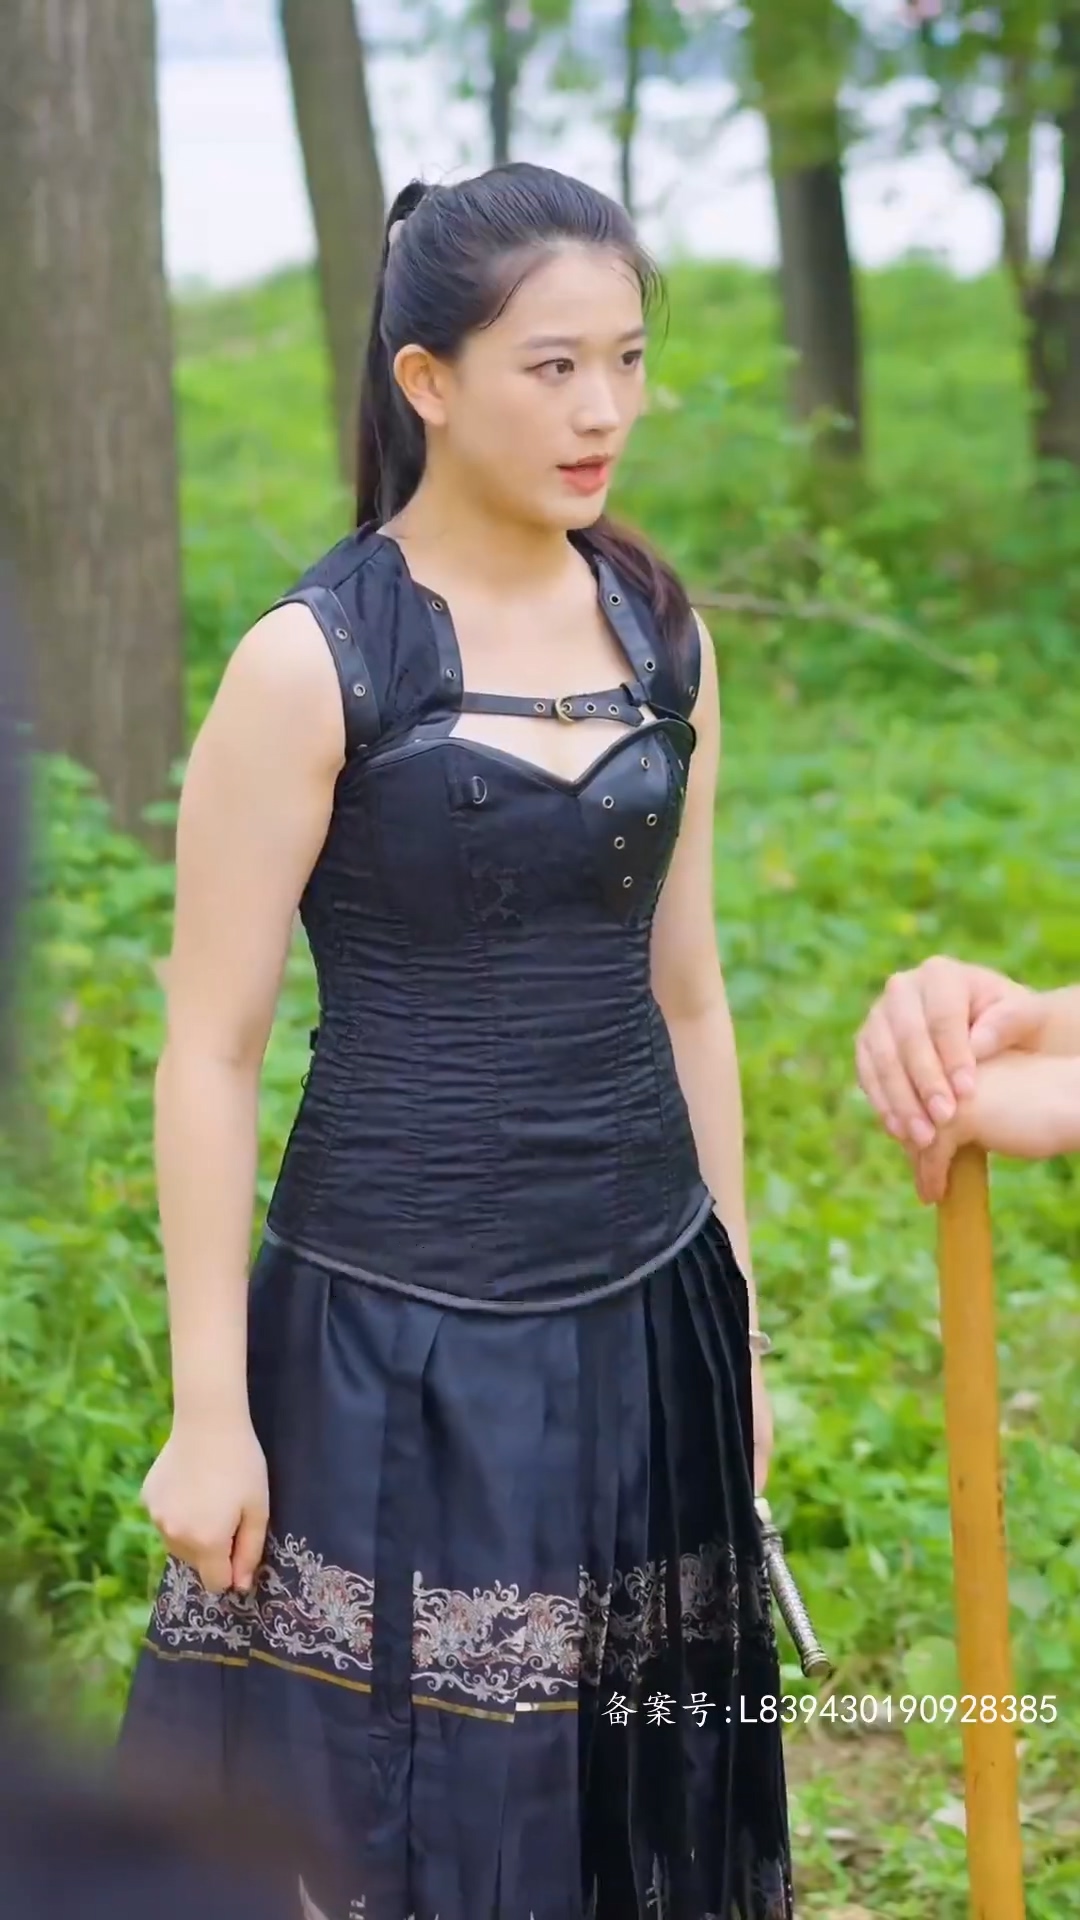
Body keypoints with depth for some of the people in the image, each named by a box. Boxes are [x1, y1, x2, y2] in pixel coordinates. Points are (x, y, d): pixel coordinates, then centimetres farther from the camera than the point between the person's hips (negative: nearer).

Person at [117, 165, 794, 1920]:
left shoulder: (662, 634, 4)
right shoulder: (314, 664, -12)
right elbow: (210, 1053, -10)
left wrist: (734, 1313, 13)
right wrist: (210, 1412, -11)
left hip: (646, 1316, 5)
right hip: (399, 1346, -5)